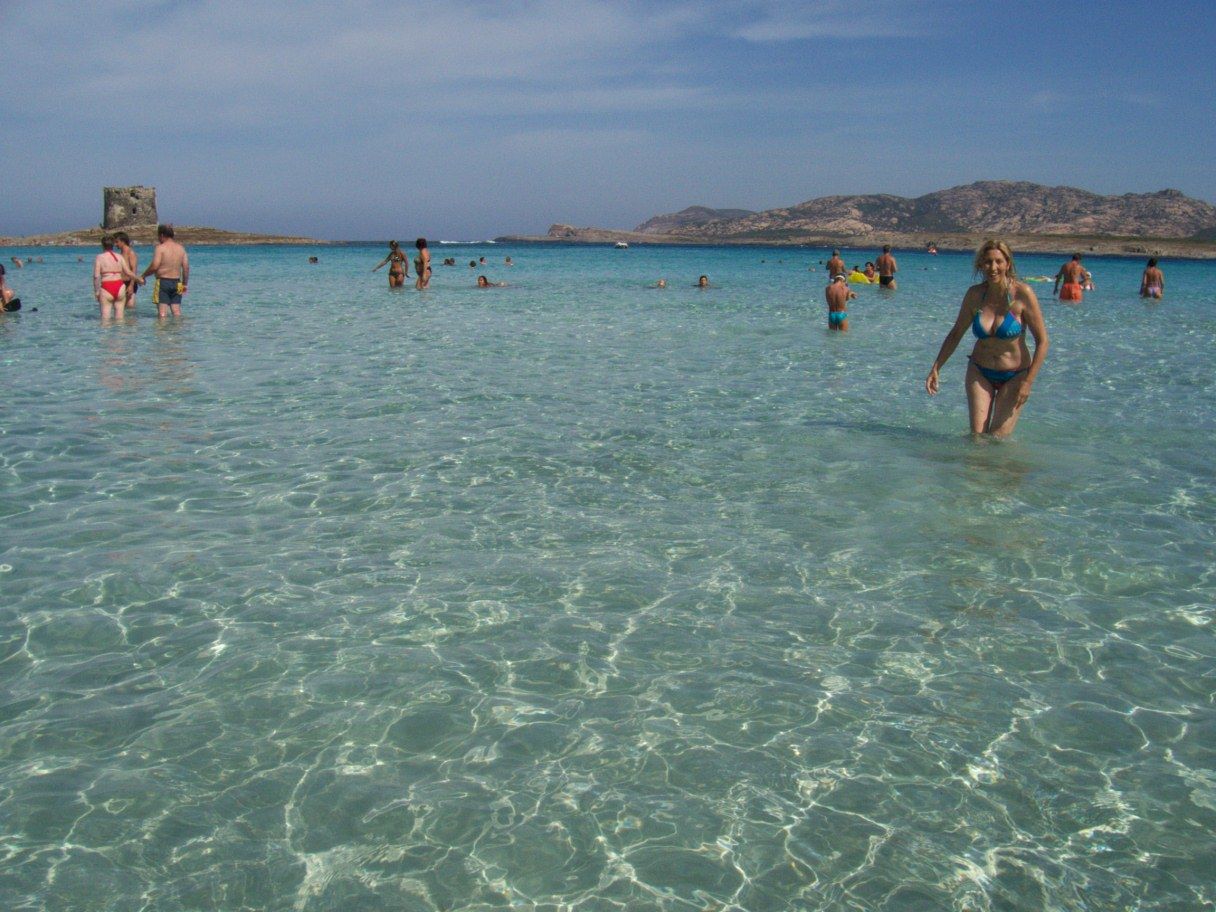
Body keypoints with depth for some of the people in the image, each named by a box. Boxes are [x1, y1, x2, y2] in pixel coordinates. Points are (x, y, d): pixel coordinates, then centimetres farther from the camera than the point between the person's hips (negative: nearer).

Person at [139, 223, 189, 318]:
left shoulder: (161, 247, -8)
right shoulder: (181, 248, 9)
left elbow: (154, 266, -15)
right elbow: (186, 268, 8)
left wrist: (143, 276, 0)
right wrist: (185, 284, 17)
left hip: (163, 281, -5)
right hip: (176, 282, 5)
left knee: (162, 312, -4)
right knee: (177, 311, 8)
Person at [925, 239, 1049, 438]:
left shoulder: (1022, 294, -15)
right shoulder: (974, 294, -5)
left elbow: (1042, 341, -11)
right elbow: (956, 334, 9)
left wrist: (1028, 382, -16)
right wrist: (935, 368, 4)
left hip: (1014, 376, -3)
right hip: (979, 373, 3)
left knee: (998, 440, -9)